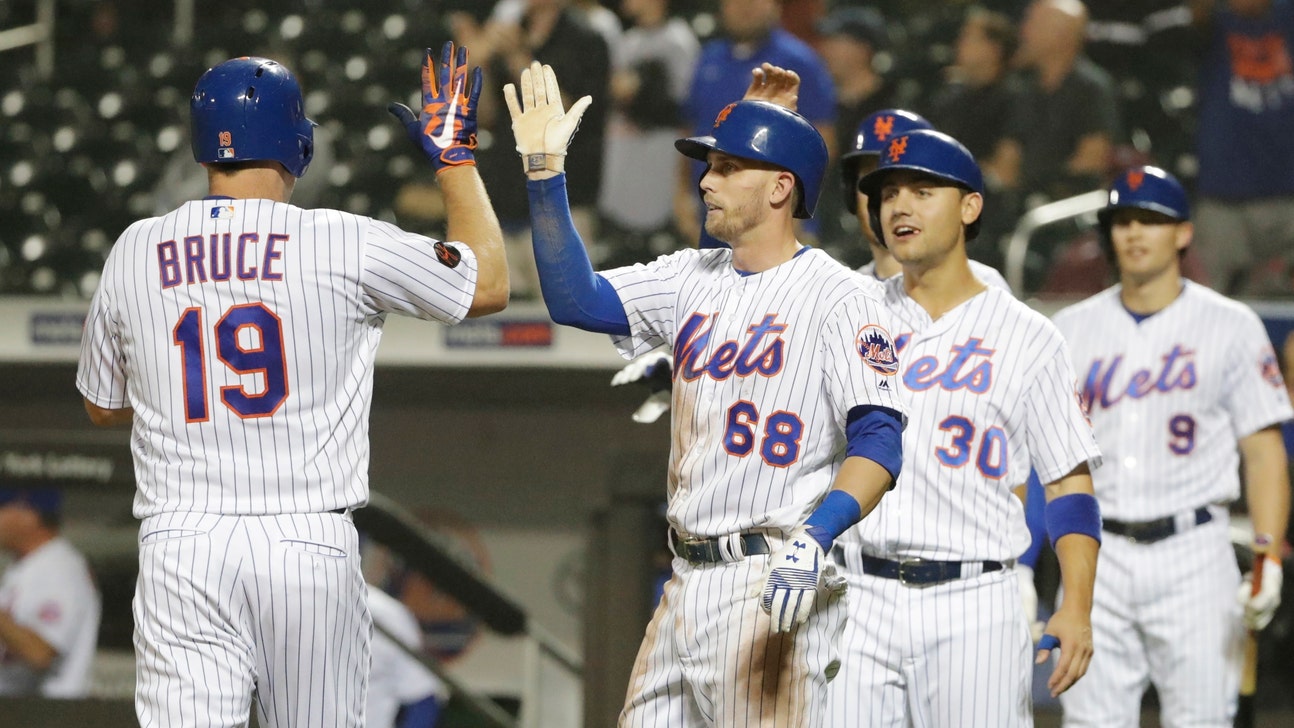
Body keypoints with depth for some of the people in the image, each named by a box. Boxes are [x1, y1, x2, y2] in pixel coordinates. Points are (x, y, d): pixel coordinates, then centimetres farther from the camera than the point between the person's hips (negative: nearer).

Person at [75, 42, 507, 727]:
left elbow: (103, 406, 20)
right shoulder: (345, 245, -3)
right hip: (309, 543, -1)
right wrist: (454, 153, 21)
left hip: (181, 546, 1)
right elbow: (488, 284, 12)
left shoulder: (135, 252, 5)